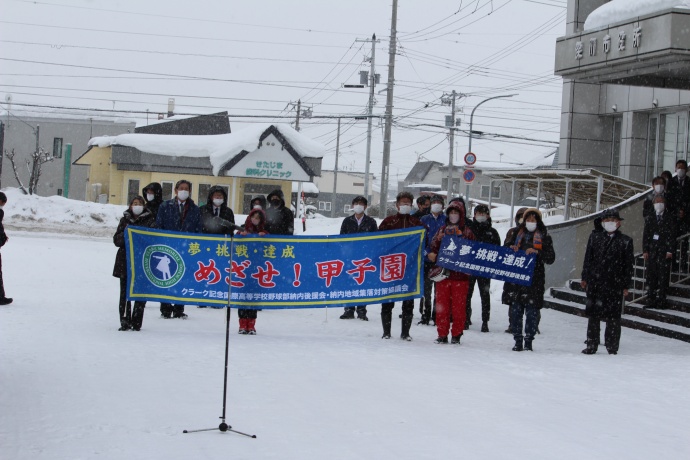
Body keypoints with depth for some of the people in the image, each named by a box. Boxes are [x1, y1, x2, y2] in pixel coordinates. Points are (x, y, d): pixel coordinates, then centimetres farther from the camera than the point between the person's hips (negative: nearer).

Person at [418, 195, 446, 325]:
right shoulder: (424, 220, 9)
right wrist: (424, 251, -4)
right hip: (427, 259, 1)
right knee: (426, 288, 3)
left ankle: (437, 316, 6)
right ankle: (425, 315, 8)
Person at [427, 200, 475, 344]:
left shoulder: (467, 231, 6)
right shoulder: (442, 230, 14)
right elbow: (433, 247, 12)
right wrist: (433, 255, -8)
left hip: (460, 274, -3)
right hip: (442, 273, 3)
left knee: (458, 306, -1)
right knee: (442, 305, 3)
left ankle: (456, 335, 7)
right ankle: (442, 335, 9)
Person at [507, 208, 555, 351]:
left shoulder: (544, 237, 6)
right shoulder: (518, 235, 17)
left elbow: (550, 258, -1)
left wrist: (537, 252, -15)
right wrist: (511, 250, 1)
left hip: (535, 279, -3)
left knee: (532, 310, -4)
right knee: (516, 309, 0)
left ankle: (528, 341, 4)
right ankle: (518, 340, 7)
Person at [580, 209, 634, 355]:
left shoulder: (625, 241, 3)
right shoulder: (595, 237, 9)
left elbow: (629, 265, 3)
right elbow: (588, 259, 10)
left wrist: (626, 285, 0)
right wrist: (585, 278, 5)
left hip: (615, 285, -2)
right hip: (595, 283, 2)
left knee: (613, 318, 2)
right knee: (593, 316, 7)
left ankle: (612, 347, 10)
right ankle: (591, 345, 14)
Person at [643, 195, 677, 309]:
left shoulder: (670, 218, 3)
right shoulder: (649, 219, 13)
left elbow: (672, 235, -1)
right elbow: (645, 235, 10)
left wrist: (670, 251, -9)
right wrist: (645, 250, 2)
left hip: (664, 252, -3)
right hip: (652, 251, 3)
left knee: (663, 276, -4)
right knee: (651, 275, 2)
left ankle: (661, 300, 0)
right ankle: (651, 300, 6)